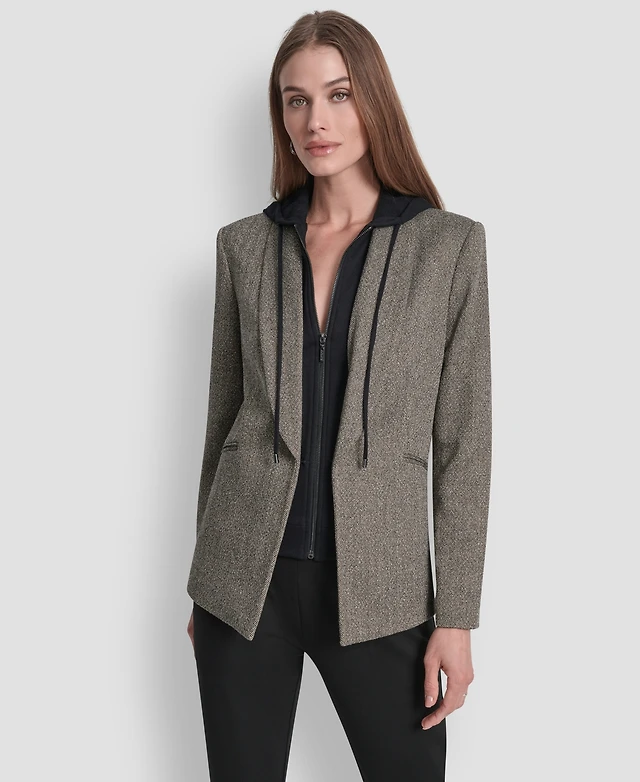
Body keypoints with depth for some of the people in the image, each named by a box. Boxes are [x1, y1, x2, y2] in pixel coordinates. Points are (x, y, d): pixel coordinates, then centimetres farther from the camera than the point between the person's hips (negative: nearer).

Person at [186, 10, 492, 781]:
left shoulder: (450, 245, -2)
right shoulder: (245, 244, 4)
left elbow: (463, 442, -2)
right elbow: (224, 413, 9)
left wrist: (456, 616, -4)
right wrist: (204, 584, 11)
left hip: (376, 586, -1)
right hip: (245, 581, 2)